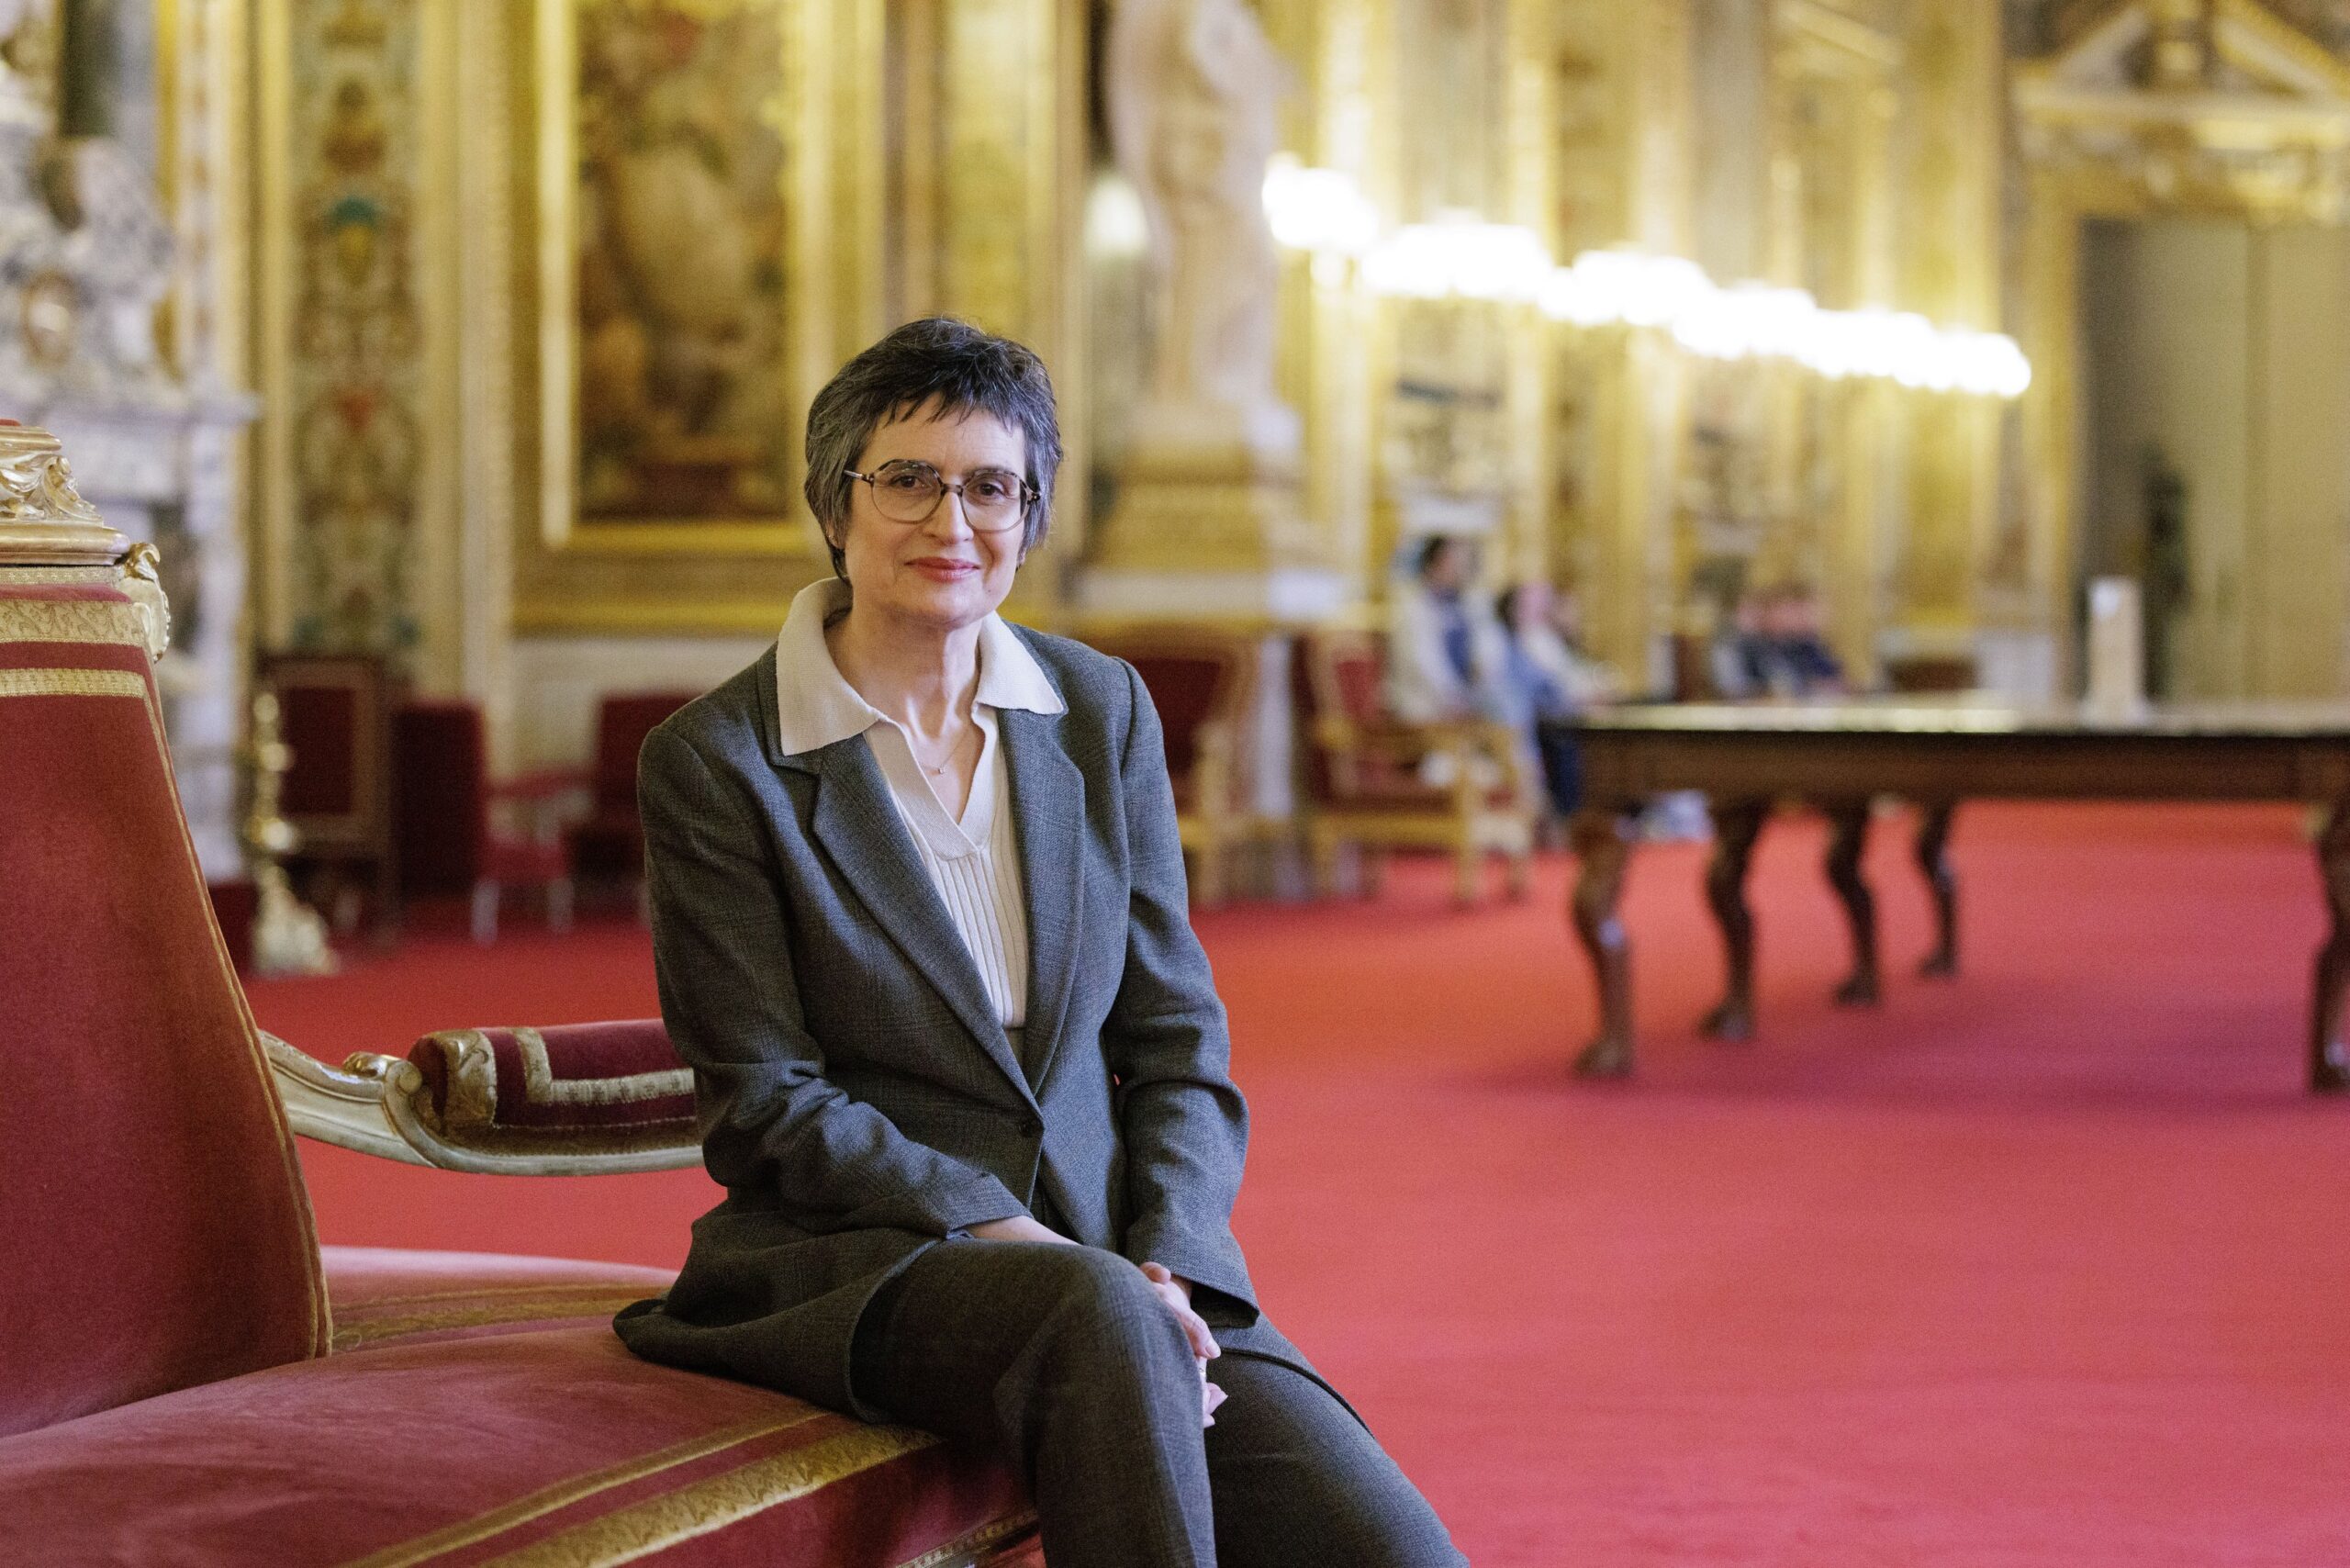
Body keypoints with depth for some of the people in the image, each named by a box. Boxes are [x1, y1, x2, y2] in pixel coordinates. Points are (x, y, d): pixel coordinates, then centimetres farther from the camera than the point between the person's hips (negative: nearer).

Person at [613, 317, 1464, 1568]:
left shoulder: (1102, 711, 10)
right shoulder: (713, 762, -3)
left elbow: (1176, 1038, 9)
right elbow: (764, 1108, -5)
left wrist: (1168, 1264, -8)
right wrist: (1000, 1232, -17)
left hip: (1114, 1251, 3)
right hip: (861, 1265, -3)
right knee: (1095, 1316, -38)